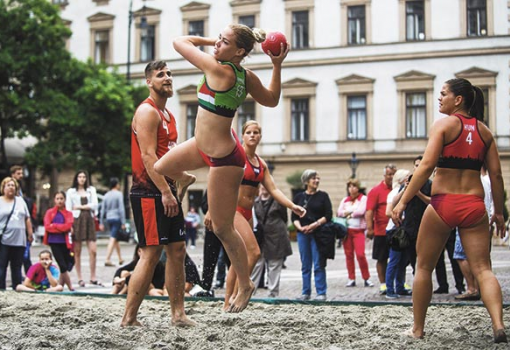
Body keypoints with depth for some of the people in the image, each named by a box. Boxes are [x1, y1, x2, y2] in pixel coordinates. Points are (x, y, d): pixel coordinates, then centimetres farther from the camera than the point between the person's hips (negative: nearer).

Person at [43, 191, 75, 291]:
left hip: (65, 242, 2)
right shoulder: (49, 212, 5)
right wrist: (62, 228, -9)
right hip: (54, 242, -2)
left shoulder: (69, 214, 7)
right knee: (63, 266, -6)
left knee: (68, 265, 3)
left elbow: (68, 226, -9)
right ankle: (71, 288, -1)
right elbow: (47, 227, -7)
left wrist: (54, 225, -8)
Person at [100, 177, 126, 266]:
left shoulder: (106, 195, 11)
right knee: (113, 239, -10)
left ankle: (120, 258, 26)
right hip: (117, 218, -6)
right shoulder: (119, 194, -6)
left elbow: (103, 210, 11)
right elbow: (121, 209, -12)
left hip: (109, 219, 6)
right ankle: (107, 260, -19)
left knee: (116, 239, 18)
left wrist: (101, 223, 14)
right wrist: (123, 223, -12)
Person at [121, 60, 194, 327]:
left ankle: (178, 314, 16)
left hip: (166, 192, 10)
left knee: (177, 250, 9)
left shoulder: (167, 115, 20)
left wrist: (181, 176, 19)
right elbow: (148, 156, -20)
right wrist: (165, 191, -25)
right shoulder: (147, 111, -10)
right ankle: (128, 319, -4)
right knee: (151, 253, -10)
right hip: (149, 193, -10)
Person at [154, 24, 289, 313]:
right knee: (157, 170, 18)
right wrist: (278, 66, 5)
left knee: (223, 228, 5)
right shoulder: (247, 77, -4)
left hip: (223, 158, -9)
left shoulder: (218, 69, -25)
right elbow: (272, 100, 14)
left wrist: (209, 41, -3)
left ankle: (246, 285, 20)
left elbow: (180, 42, -15)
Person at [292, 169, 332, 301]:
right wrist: (300, 227, -9)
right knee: (305, 265, 7)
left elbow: (328, 215, -2)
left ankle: (321, 293, 2)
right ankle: (305, 292, 14)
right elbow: (294, 217, 9)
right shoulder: (299, 197, 10)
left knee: (318, 265, -4)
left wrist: (315, 224, -14)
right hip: (303, 234, 2)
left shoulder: (323, 196, 4)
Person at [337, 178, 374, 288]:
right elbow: (339, 213, 3)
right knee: (349, 255, 3)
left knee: (360, 254, -12)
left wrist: (347, 213, -2)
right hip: (346, 229, 4)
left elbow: (361, 211, -10)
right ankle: (351, 279, 9)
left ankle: (367, 279, -1)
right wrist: (353, 211, -9)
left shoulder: (363, 198, 4)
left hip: (358, 230, -4)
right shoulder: (345, 200, 16)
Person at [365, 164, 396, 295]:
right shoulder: (376, 191, -3)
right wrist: (369, 228, -19)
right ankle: (383, 284, 14)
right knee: (382, 259, 5)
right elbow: (369, 211, -10)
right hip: (382, 232, -4)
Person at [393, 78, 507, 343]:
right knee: (482, 269, 3)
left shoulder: (443, 124, -3)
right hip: (474, 205, 4)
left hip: (444, 203, -4)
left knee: (424, 267, 12)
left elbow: (426, 166, -13)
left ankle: (418, 328, 19)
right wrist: (499, 212, 15)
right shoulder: (484, 130, 11)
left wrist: (403, 202, -13)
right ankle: (498, 325, -16)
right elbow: (496, 175, 7)